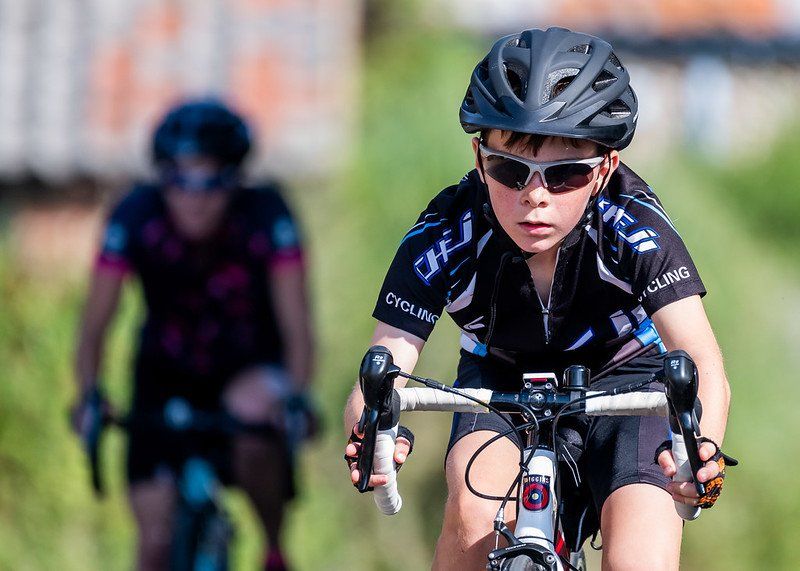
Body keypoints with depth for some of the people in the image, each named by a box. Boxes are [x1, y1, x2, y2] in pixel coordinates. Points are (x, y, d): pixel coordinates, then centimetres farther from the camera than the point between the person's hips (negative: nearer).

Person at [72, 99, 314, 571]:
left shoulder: (266, 216, -23)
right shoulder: (137, 217, -21)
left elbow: (297, 329, -23)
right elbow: (95, 326, -17)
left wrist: (297, 397, -40)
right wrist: (88, 397, -32)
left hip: (249, 369, -1)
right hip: (167, 377, 1)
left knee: (252, 408, -37)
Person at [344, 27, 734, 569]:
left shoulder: (634, 229, -31)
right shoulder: (445, 238, -28)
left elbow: (706, 371, -39)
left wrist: (701, 451, -62)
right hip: (501, 378, 1)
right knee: (476, 513, -30)